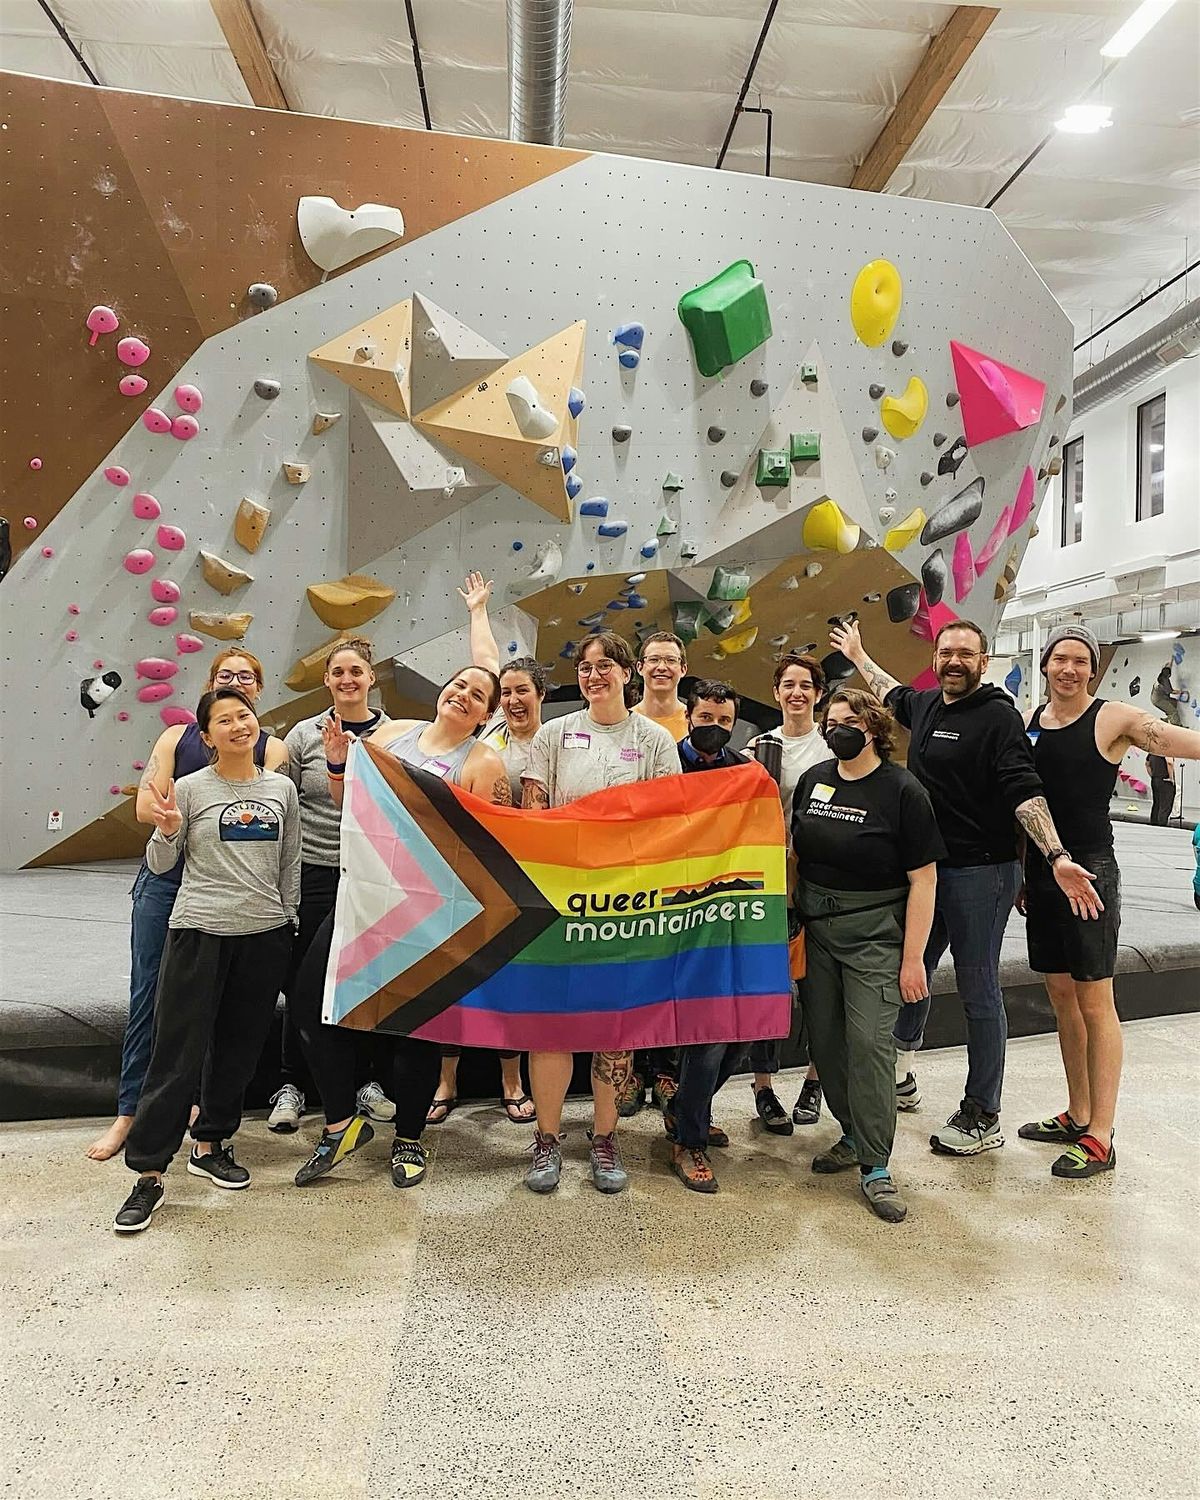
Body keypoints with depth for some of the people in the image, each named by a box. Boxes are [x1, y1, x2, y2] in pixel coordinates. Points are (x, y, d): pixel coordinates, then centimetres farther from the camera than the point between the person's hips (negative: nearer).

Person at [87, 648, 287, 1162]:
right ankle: (128, 1111, 16)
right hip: (166, 882, 1)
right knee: (148, 994, 5)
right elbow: (146, 807, -3)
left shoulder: (272, 749, 2)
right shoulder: (177, 738, 7)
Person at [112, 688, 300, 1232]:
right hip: (199, 931, -3)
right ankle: (148, 1173, 9)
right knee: (178, 1051, -2)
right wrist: (168, 831, -18)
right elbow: (159, 865, 2)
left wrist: (288, 922, 12)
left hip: (265, 935, 3)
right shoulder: (191, 788, -3)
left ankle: (209, 1145, 31)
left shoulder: (282, 789, 5)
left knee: (239, 1048, 13)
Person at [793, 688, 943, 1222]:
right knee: (824, 1038, 9)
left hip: (874, 934, -5)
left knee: (869, 1041, -9)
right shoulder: (812, 780, 7)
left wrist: (913, 959, -11)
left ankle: (874, 1166, 4)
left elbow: (923, 880, -9)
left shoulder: (903, 791, -8)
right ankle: (853, 1136, 29)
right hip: (814, 927, 5)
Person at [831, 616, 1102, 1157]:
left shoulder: (998, 715, -13)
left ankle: (983, 1118, 15)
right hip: (925, 868, 7)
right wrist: (858, 655, 43)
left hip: (980, 873, -7)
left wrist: (1057, 857, -33)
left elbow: (1025, 791, -22)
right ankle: (901, 1072, 38)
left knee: (978, 993, 2)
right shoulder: (926, 704, 8)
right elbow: (892, 693, 32)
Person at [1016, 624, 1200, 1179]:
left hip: (1090, 872, -6)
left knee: (1095, 1003, 0)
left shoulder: (1114, 719, -6)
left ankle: (1100, 1138, 10)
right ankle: (1077, 1116, 27)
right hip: (1040, 875, 6)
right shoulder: (1028, 722, 9)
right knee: (1061, 996, 13)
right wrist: (1018, 873, 14)